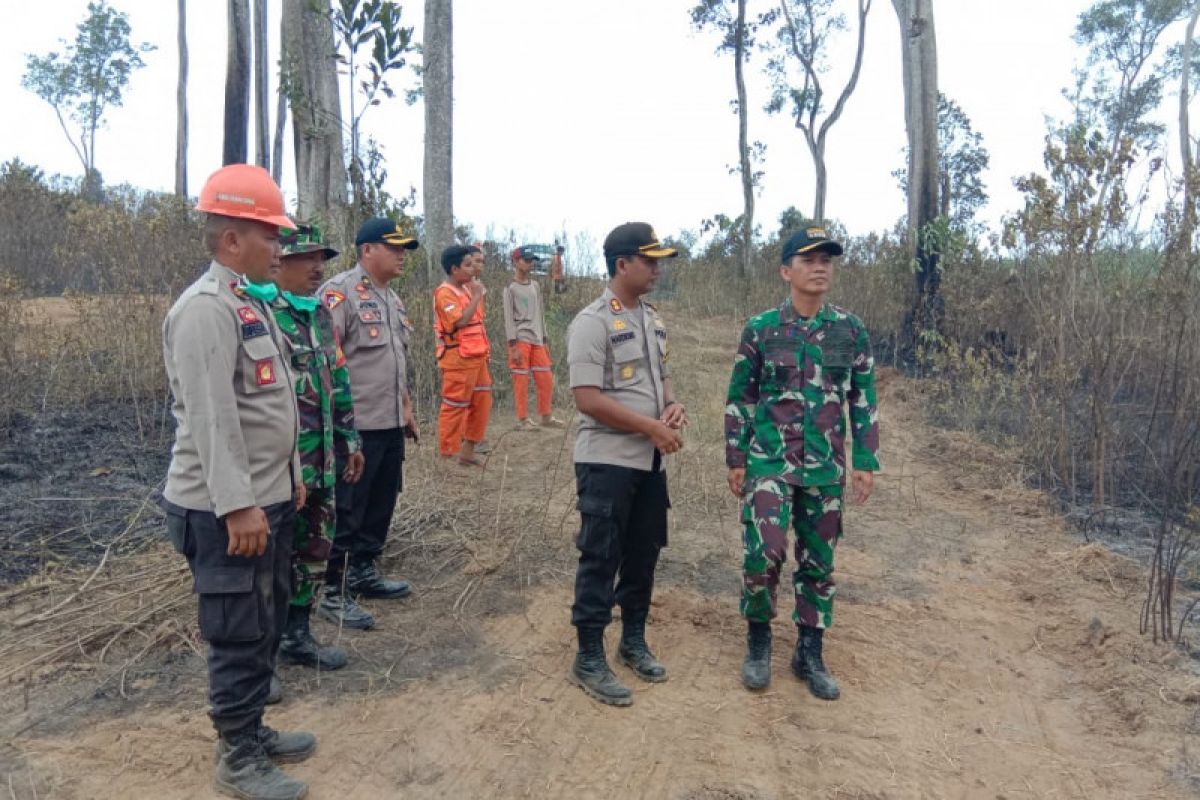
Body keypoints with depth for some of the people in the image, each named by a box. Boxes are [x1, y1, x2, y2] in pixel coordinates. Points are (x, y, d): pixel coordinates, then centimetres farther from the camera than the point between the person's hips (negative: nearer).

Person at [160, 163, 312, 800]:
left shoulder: (251, 301, 13)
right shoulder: (205, 307, -18)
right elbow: (211, 418, -24)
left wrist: (290, 477, 20)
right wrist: (238, 505, -25)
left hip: (267, 499, 10)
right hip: (226, 510, -10)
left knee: (267, 625, 20)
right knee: (239, 635, 3)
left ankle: (252, 730, 36)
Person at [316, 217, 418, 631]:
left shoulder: (392, 298, 16)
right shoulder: (340, 293, -13)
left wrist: (406, 408, 23)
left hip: (390, 424, 9)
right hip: (355, 425, -9)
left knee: (381, 503, 17)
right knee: (346, 510, 0)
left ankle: (363, 571, 32)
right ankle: (334, 592, 11)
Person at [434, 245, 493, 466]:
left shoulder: (467, 288, 13)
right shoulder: (445, 293, -14)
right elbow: (460, 320, -26)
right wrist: (476, 296, -18)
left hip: (476, 356, 9)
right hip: (458, 359, -9)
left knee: (482, 403, 13)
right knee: (455, 407, -3)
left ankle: (467, 452, 22)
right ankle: (447, 456, 5)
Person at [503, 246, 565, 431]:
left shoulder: (535, 286, 17)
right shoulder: (510, 288, -3)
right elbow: (508, 318, -8)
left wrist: (545, 341, 14)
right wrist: (513, 346, -15)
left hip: (537, 340, 6)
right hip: (520, 339, -6)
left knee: (546, 379, 5)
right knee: (521, 380, -4)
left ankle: (546, 416, 15)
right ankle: (523, 420, 2)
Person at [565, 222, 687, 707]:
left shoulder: (653, 320, 11)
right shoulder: (593, 322, -15)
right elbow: (588, 399, -21)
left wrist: (672, 405, -1)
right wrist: (652, 427, -20)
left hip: (650, 461, 8)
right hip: (607, 462, -8)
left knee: (643, 554, 16)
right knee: (600, 559, 1)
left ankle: (633, 641, 32)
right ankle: (589, 659, 13)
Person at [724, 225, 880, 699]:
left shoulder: (852, 331, 4)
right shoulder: (760, 330, -2)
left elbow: (864, 401, 8)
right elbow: (739, 399, 2)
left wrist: (865, 462, 3)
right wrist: (735, 460, 0)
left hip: (826, 467, 3)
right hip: (769, 463, -2)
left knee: (818, 561, 10)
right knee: (764, 551, -10)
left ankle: (810, 654, 26)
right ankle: (758, 640, 15)